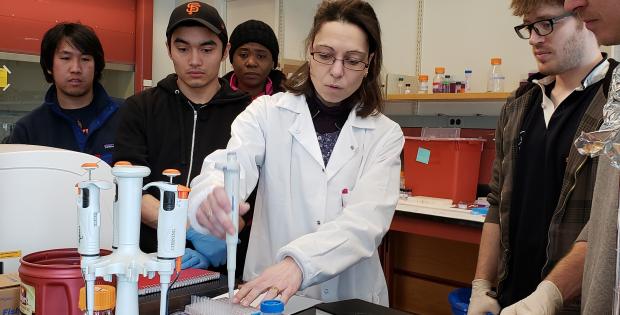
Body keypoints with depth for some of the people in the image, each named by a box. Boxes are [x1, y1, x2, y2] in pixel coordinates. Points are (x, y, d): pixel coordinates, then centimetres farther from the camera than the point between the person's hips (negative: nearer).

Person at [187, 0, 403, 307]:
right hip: (266, 292, 1)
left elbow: (367, 219, -13)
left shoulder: (385, 135, 0)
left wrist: (299, 262, -30)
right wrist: (213, 196, -39)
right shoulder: (267, 112, 0)